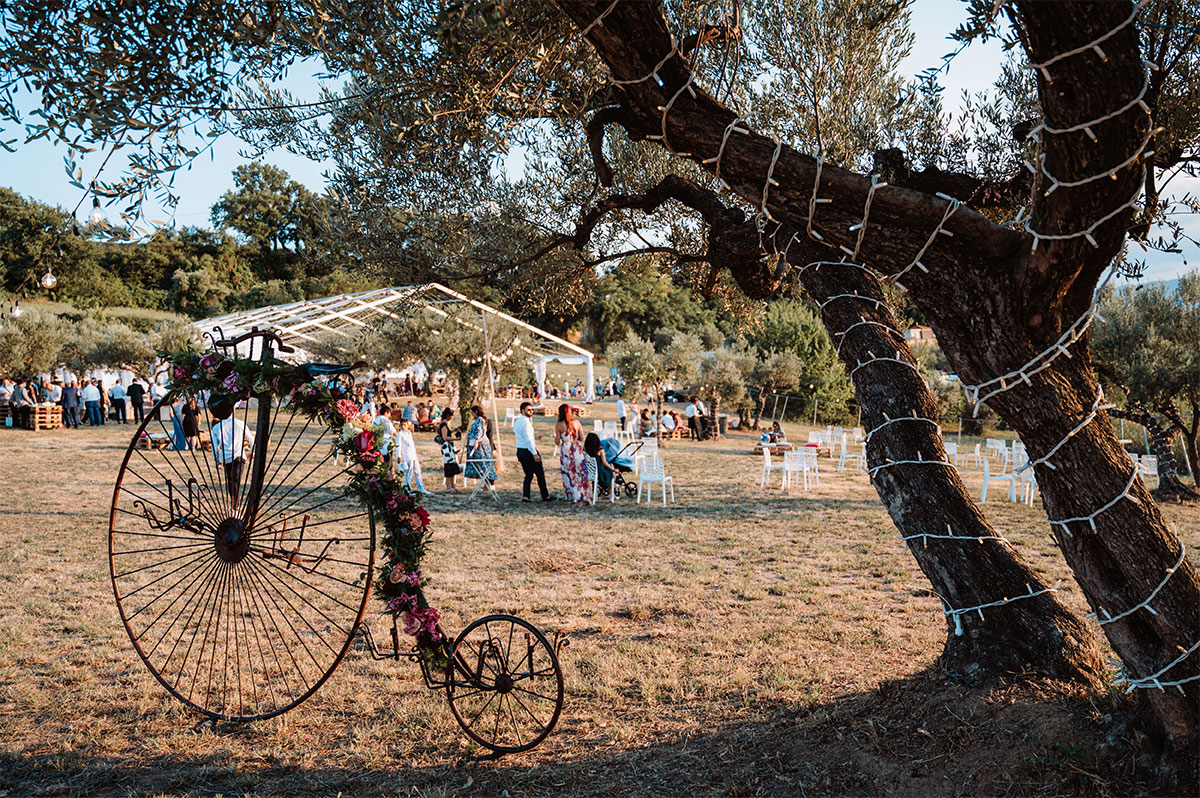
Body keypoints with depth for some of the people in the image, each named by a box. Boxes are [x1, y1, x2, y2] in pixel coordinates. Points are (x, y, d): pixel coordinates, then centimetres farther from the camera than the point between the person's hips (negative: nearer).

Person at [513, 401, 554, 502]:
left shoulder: (517, 422, 12)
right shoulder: (526, 422, -17)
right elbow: (528, 440, -22)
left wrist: (533, 437, 21)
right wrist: (535, 454, -22)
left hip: (520, 451, 9)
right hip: (528, 451, -9)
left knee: (528, 474, 15)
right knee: (540, 474, 4)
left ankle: (525, 496, 5)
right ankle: (545, 496, 11)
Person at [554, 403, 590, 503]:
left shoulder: (559, 426, -7)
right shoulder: (576, 422, 0)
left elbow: (557, 442, -4)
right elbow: (581, 437, 3)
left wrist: (555, 437, 17)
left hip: (566, 451, -2)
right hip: (577, 449, 2)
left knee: (569, 474, 7)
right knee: (581, 473, 9)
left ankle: (571, 497, 11)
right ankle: (584, 496, 12)